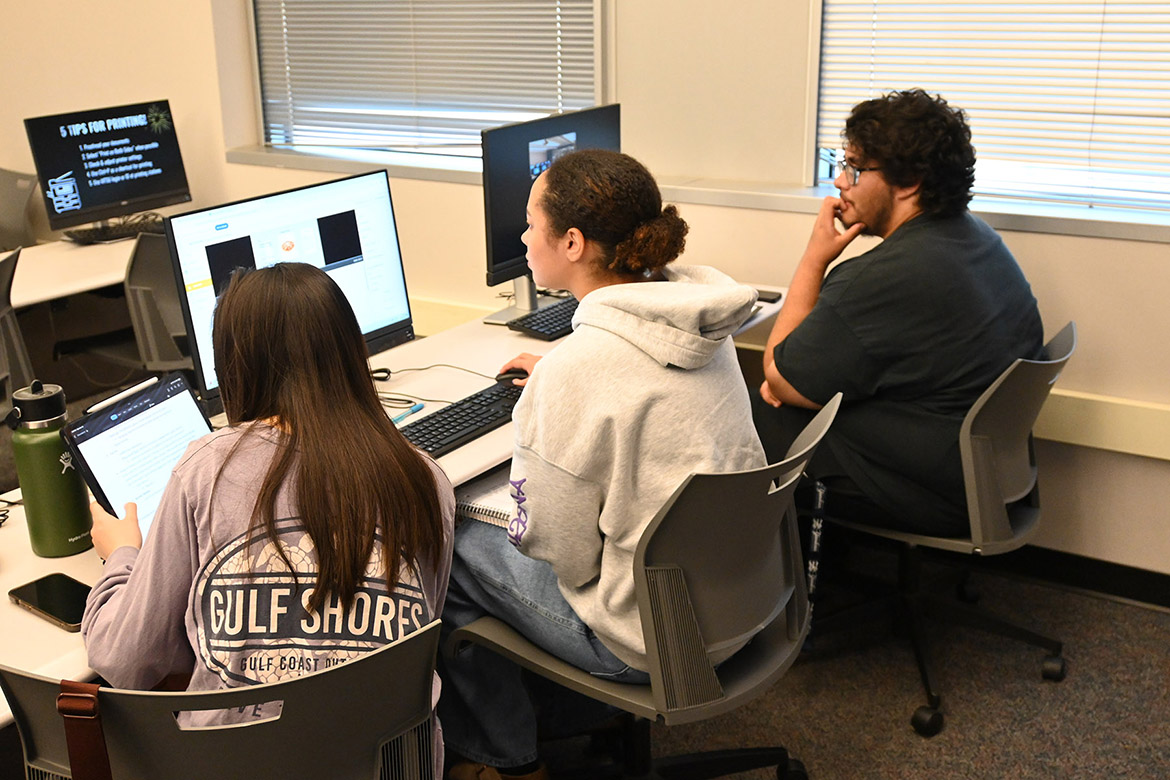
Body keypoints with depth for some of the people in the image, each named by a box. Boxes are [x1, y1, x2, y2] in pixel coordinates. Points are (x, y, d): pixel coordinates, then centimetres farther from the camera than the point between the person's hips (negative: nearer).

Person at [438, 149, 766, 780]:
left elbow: (560, 555, -19)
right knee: (499, 513, 23)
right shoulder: (698, 318, -3)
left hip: (652, 638, -8)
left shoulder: (576, 367, -27)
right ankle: (557, 709, 37)